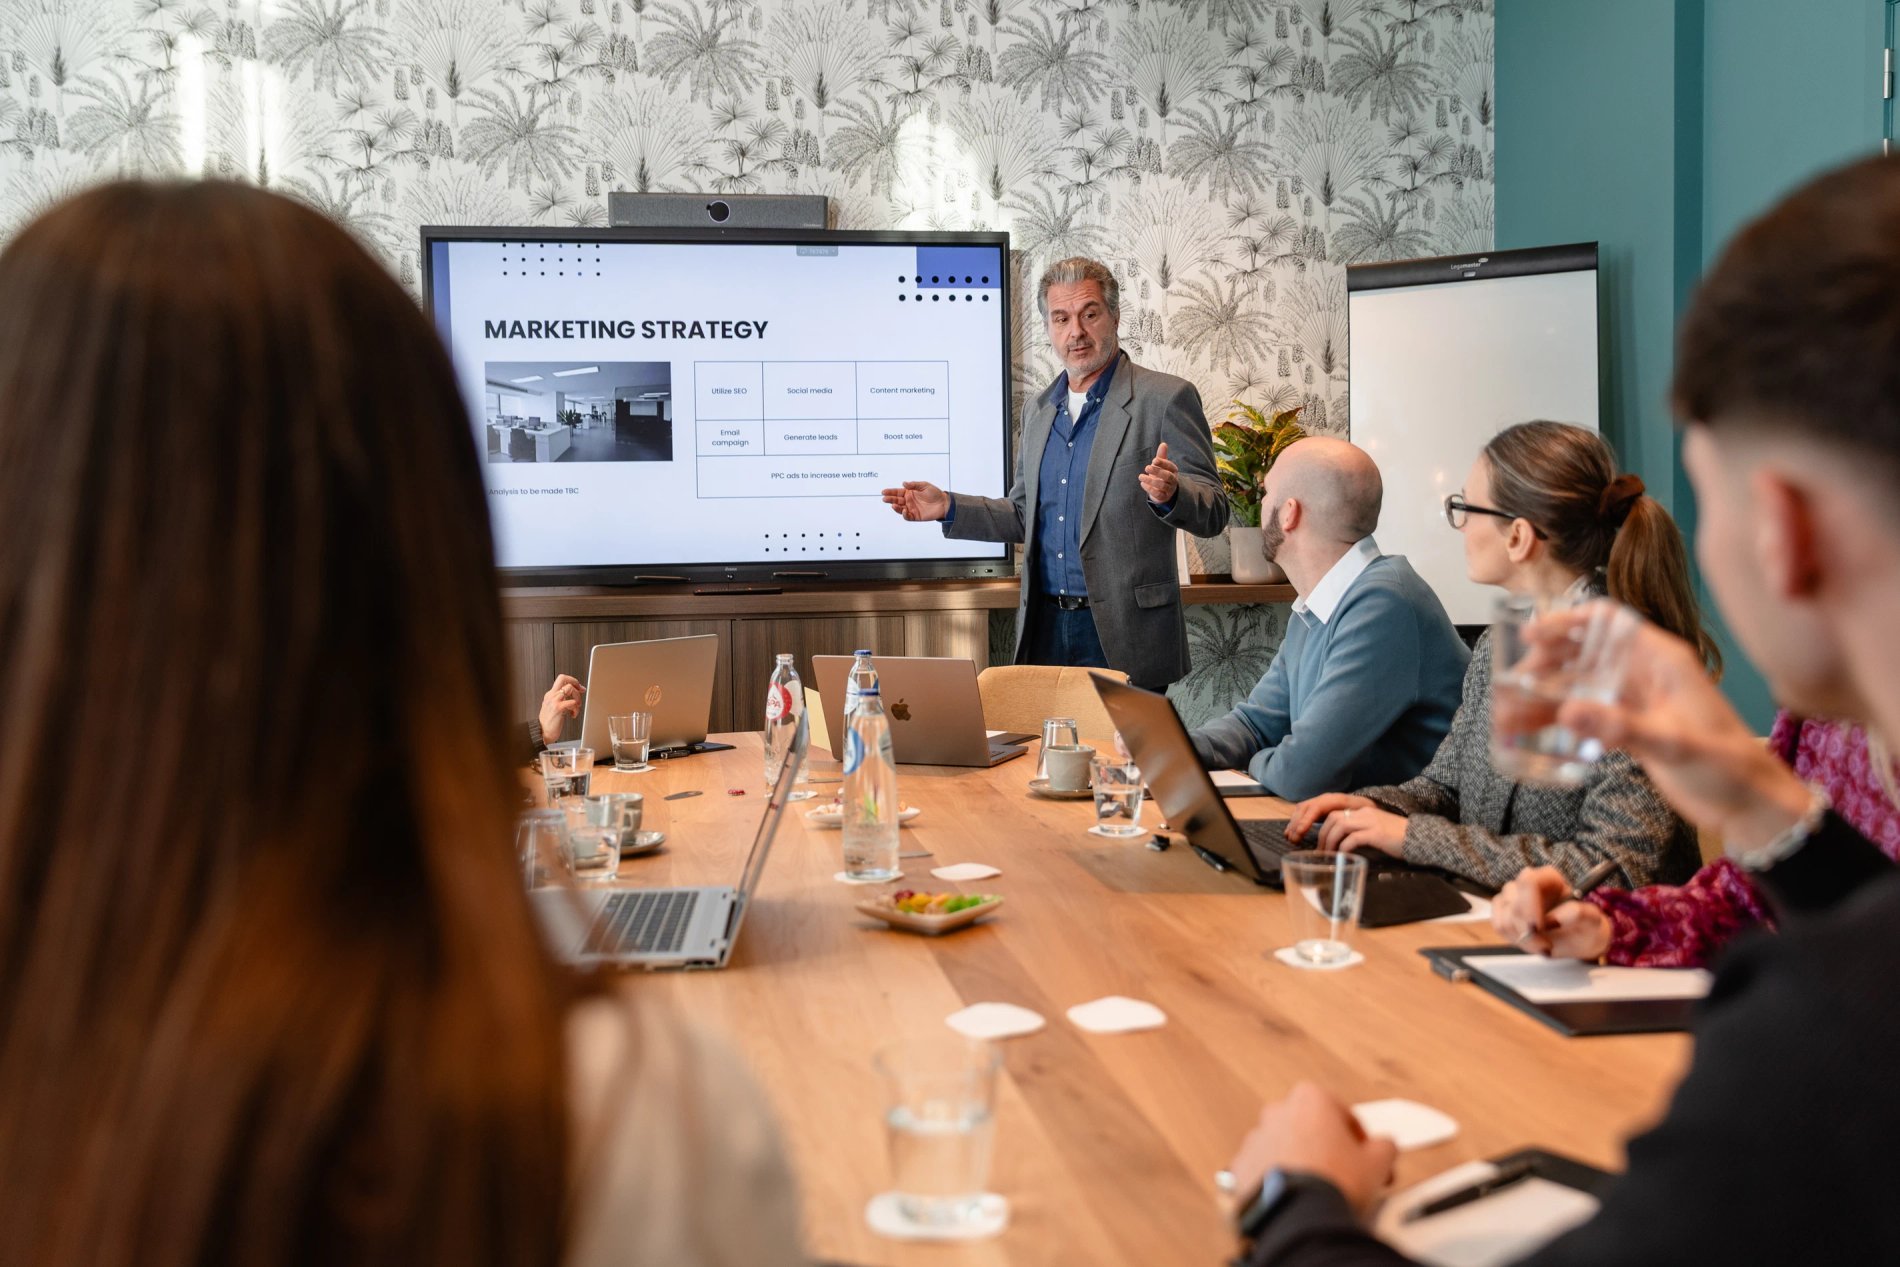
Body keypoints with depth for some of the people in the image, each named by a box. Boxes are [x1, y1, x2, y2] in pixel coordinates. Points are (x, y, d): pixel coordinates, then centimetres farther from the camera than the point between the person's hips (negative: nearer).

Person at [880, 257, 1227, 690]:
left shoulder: (1165, 398, -6)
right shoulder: (1041, 411, 14)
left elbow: (1213, 512, -9)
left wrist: (1170, 495, -30)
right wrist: (948, 507, 9)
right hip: (1045, 628, 5)